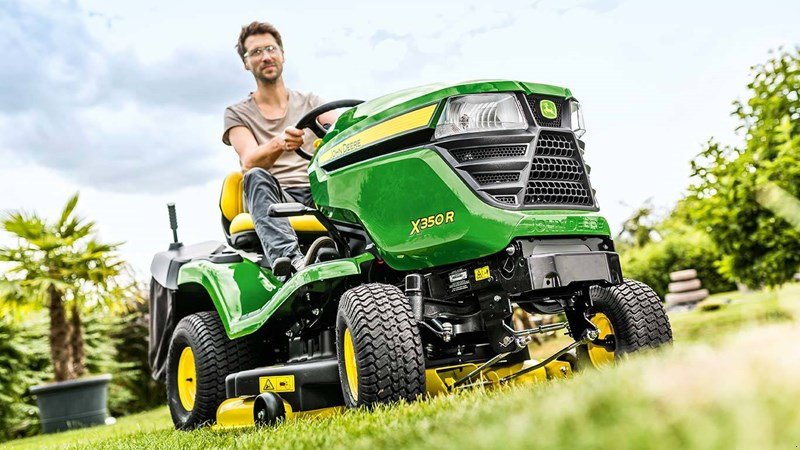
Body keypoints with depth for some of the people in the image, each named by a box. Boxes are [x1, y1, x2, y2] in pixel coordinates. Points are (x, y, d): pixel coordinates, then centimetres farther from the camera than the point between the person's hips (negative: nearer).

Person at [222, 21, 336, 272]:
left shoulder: (309, 103, 19)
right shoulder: (238, 115, 11)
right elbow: (249, 162, -9)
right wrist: (278, 144, -33)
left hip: (318, 195, 2)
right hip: (272, 201, -1)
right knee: (257, 177, -34)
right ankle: (289, 260, -54)